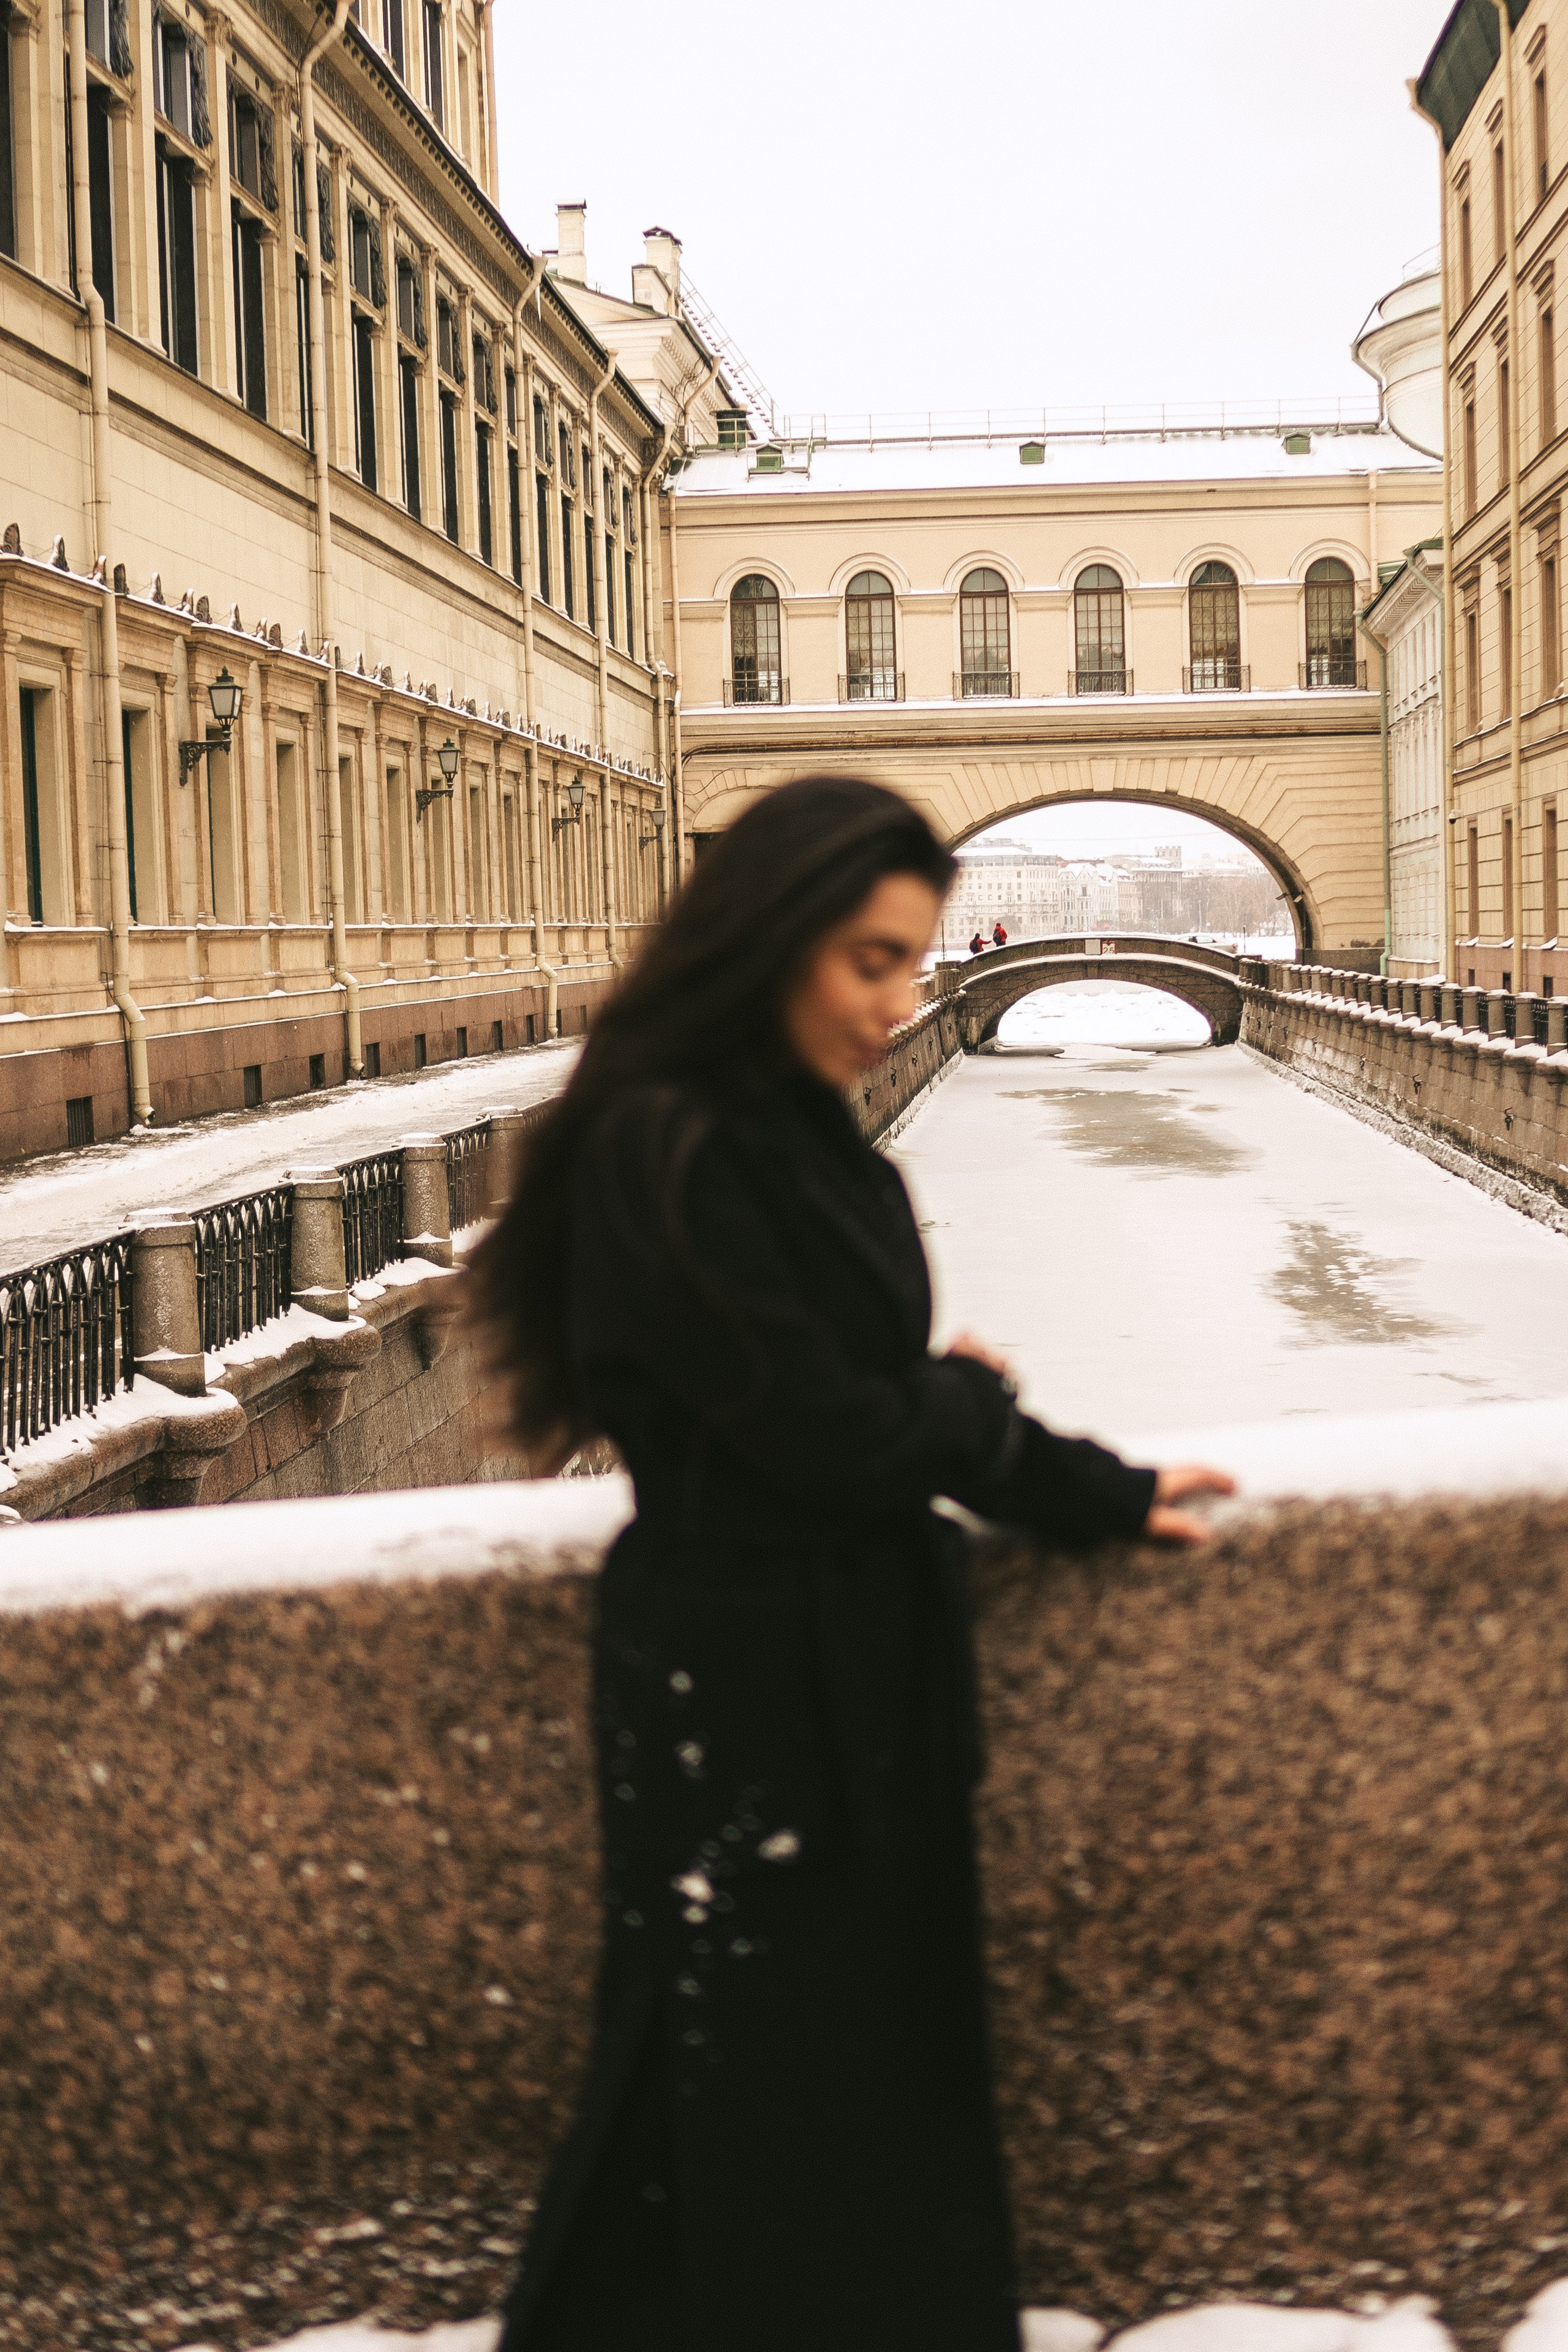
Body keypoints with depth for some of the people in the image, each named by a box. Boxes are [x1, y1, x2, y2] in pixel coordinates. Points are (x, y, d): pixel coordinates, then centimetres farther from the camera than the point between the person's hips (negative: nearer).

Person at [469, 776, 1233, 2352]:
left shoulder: (810, 1143, 7)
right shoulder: (667, 1156, -21)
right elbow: (837, 1438, -22)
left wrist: (1096, 1498, 6)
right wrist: (972, 1400, -4)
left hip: (861, 1676, 9)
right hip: (743, 1700, -8)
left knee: (886, 2059, 18)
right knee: (761, 2094, 5)